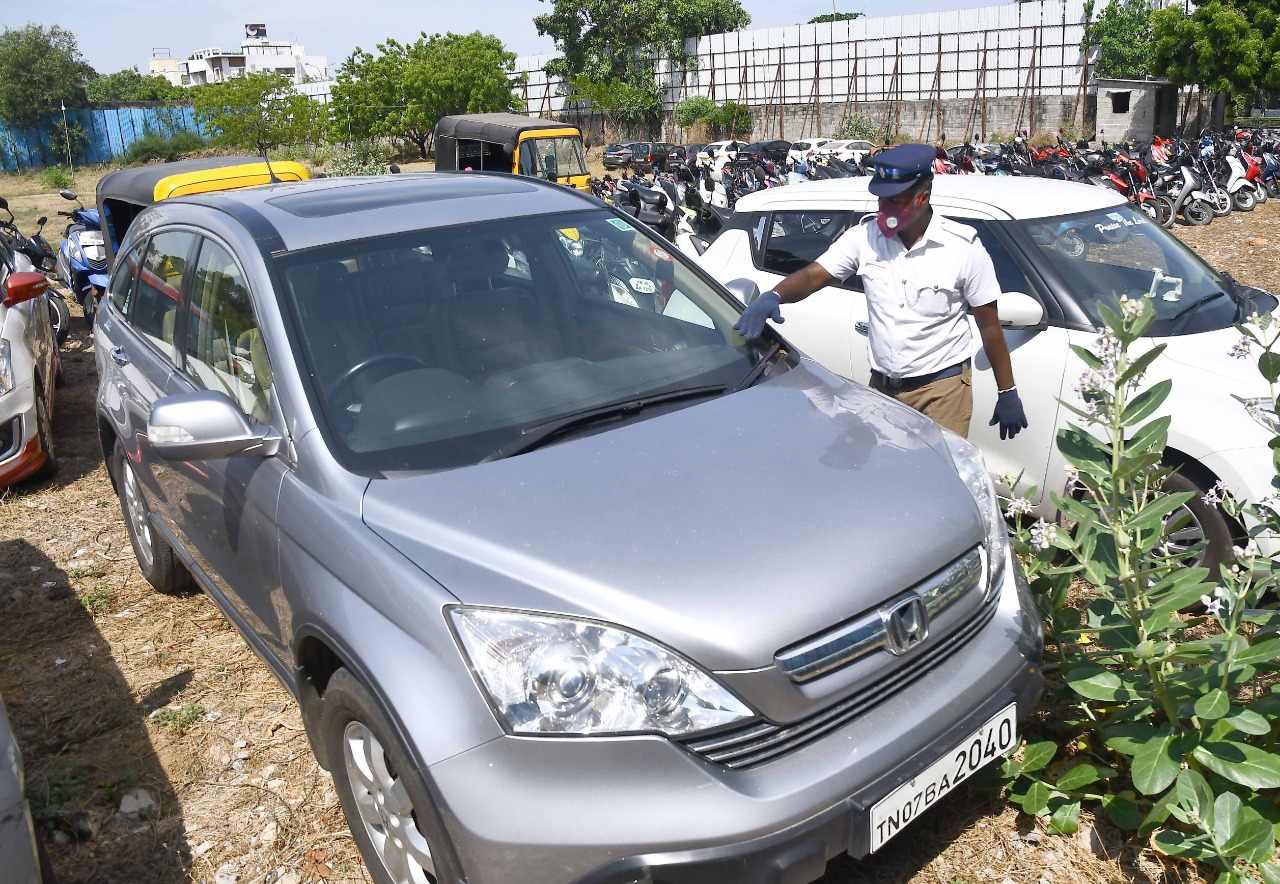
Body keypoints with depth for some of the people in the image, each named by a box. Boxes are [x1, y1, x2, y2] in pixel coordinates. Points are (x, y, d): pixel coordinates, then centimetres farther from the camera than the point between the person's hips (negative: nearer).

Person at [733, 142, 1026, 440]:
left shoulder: (963, 246, -9)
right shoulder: (865, 236, -3)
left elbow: (990, 326, -4)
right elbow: (812, 276, -8)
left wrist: (1007, 393, -1)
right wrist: (773, 297, -31)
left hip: (943, 386, -3)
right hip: (882, 386, 3)